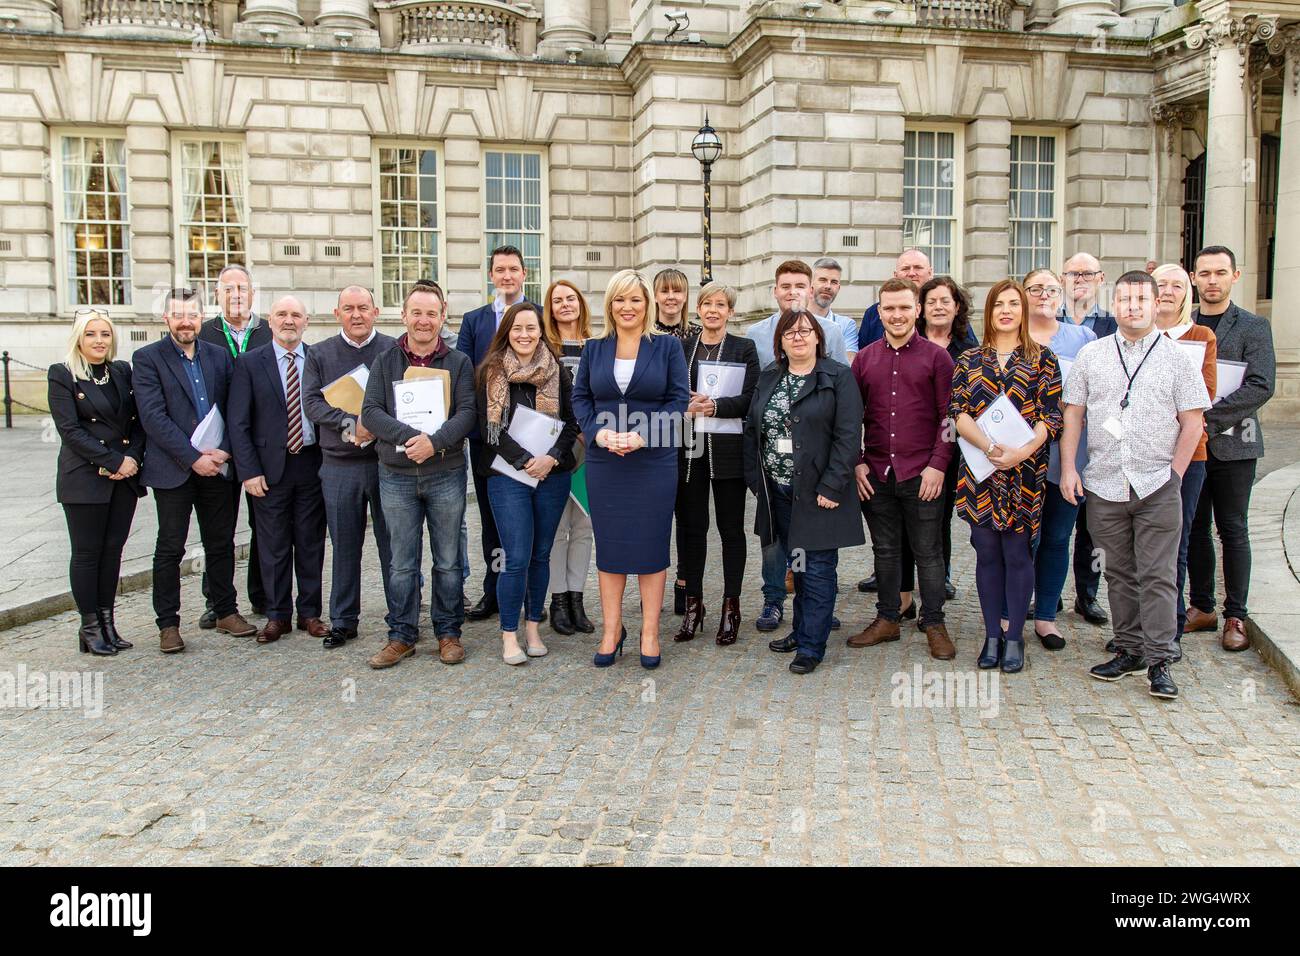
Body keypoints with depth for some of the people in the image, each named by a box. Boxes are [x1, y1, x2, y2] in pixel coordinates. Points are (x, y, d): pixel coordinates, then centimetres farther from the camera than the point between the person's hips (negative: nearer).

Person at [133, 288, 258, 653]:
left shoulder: (219, 356, 10)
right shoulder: (147, 358, -3)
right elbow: (153, 417, -12)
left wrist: (224, 450, -8)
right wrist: (193, 458, -16)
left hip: (216, 467, 4)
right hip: (173, 470, -4)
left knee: (221, 542, 11)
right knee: (170, 548, 4)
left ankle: (226, 611, 24)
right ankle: (168, 623, 14)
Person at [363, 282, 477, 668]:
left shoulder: (459, 362, 3)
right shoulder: (385, 362, 6)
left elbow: (468, 412, -6)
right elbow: (370, 411, -4)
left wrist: (435, 441, -22)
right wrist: (408, 436, -19)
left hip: (446, 474, -1)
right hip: (396, 476, 1)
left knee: (448, 560, 7)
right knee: (402, 562, 7)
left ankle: (448, 632, 19)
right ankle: (402, 635, 17)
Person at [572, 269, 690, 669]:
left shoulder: (667, 347, 1)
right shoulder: (594, 349, 8)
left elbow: (679, 399, -4)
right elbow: (580, 397, 7)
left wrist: (642, 435, -15)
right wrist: (599, 432, -12)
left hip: (654, 461, -2)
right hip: (604, 462, 2)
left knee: (651, 544, 3)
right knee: (609, 544, 7)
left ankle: (649, 632, 13)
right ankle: (611, 630, 17)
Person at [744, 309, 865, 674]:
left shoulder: (839, 377, -5)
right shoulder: (768, 378, 12)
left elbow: (848, 436, -11)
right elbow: (751, 429, 13)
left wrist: (832, 486, -17)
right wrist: (755, 478, 3)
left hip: (818, 492, -5)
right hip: (778, 491, 5)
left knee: (817, 568, -1)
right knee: (798, 564, 15)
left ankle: (811, 646, 5)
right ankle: (801, 630, 28)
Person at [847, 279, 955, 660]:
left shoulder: (936, 356, 0)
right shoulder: (864, 358, 9)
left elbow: (948, 416, -2)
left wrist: (938, 465, -10)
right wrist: (856, 463, 2)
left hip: (922, 474, -3)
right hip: (875, 474, 3)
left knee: (928, 552, 5)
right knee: (885, 550, 12)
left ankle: (934, 624, 16)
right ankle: (887, 619, 24)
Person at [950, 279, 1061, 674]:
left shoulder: (1042, 358, 4)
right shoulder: (969, 360, 9)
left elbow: (1052, 416, -3)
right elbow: (958, 411, -2)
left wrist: (1022, 451, -19)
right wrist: (990, 447, -17)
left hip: (1025, 471, -2)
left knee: (1017, 553, 2)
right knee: (987, 553, 7)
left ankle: (1014, 637, 13)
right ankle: (992, 636, 17)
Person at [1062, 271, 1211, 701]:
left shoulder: (1178, 358, 3)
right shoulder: (1091, 355, 8)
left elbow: (1192, 422, 2)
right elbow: (1073, 414, 8)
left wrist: (1174, 473, -4)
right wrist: (1068, 468, 0)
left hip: (1158, 487, -2)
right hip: (1104, 484, 2)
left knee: (1157, 576, -2)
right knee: (1119, 573, 10)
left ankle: (1159, 661, 4)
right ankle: (1129, 650, 21)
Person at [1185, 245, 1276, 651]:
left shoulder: (1253, 327, -1)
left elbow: (1261, 386, -12)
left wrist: (1210, 416, -19)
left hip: (1232, 444, -3)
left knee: (1232, 530, 2)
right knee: (1195, 527, 9)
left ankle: (1235, 616, 10)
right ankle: (1201, 607, 20)